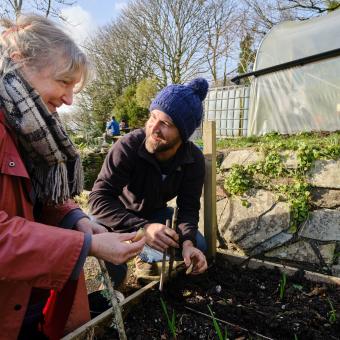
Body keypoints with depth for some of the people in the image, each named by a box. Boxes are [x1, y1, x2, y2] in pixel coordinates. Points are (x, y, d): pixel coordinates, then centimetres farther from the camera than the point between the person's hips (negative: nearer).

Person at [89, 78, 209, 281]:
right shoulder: (128, 146, -32)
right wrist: (143, 228, -49)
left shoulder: (194, 159, -20)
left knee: (197, 248, -12)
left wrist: (188, 242, -37)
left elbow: (189, 207, -16)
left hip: (155, 213, 3)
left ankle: (145, 258, 14)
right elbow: (99, 199, -36)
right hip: (122, 214, -3)